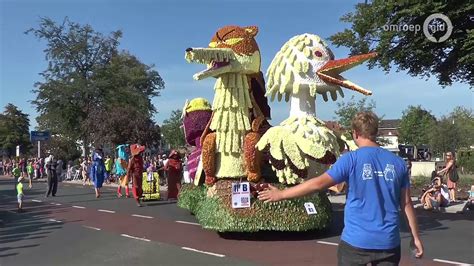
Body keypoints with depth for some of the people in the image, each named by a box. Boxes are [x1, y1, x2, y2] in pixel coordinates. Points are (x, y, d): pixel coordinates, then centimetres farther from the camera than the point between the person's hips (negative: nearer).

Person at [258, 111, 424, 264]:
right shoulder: (397, 163, 3)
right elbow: (406, 203, 6)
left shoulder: (352, 159, -10)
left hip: (356, 240, -3)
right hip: (388, 241, 4)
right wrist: (415, 237, 16)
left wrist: (280, 194, -7)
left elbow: (318, 184, -14)